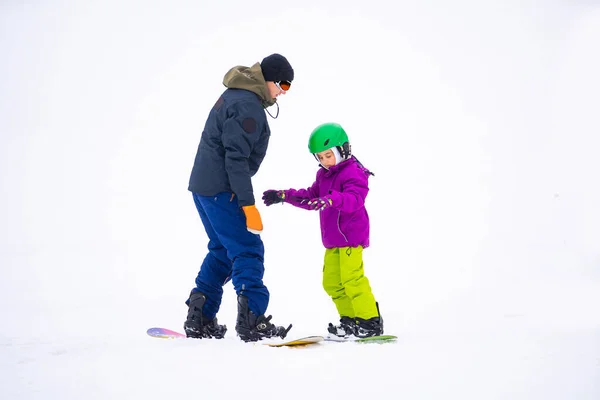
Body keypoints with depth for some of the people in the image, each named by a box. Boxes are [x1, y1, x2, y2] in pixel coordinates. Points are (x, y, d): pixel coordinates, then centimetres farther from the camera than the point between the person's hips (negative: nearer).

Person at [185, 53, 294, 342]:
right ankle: (251, 320, -16)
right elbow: (236, 158, -23)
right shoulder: (248, 106, -18)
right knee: (248, 251, -9)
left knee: (222, 250, 16)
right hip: (222, 190, -10)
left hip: (204, 185, 11)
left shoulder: (235, 95, 15)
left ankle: (199, 319, 16)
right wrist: (248, 204, -23)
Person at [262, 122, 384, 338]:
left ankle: (371, 322, -8)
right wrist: (284, 196, 15)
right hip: (333, 239, 9)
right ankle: (350, 320, 16)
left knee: (352, 278, -14)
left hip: (351, 237, -9)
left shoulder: (353, 173, -13)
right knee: (331, 282, 9)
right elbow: (309, 197, 23)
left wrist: (331, 199, -46)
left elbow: (354, 199, -30)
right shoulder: (324, 175, 14)